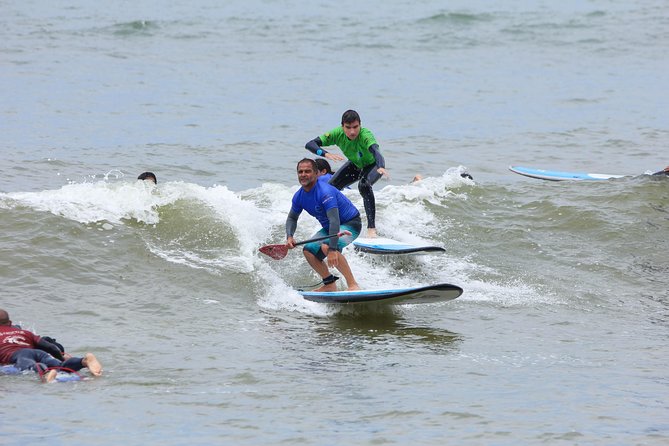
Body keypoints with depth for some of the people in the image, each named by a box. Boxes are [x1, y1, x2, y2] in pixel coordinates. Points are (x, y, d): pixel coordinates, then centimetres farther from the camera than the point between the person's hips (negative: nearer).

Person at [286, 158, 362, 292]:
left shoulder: (324, 192, -30)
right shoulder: (299, 196, -3)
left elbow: (334, 221, -37)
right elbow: (292, 218, 13)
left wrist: (332, 249, -43)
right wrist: (289, 236, -8)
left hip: (351, 224, -9)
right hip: (329, 227, 9)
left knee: (327, 247, -32)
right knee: (309, 251, -4)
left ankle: (353, 284, -29)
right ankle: (330, 284, 9)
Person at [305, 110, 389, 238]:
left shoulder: (365, 135, -40)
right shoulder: (338, 134, -28)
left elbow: (375, 151, -59)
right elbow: (310, 144, -31)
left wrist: (381, 167, -80)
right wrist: (326, 154, -51)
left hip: (373, 164, -5)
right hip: (355, 165, 5)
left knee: (364, 185, -34)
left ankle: (372, 228, -33)